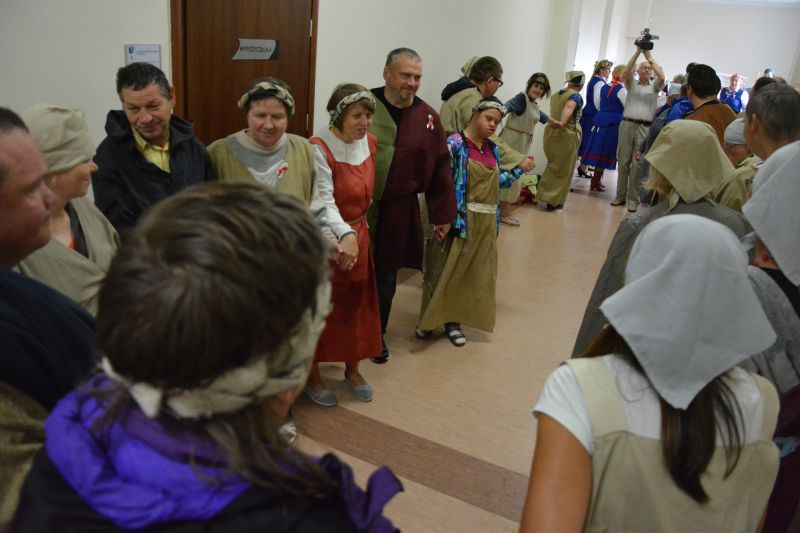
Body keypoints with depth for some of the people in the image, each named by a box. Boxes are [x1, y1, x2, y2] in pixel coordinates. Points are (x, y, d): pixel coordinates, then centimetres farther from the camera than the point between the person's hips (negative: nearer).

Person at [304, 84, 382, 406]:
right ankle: (312, 376, 29)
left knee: (357, 305, 17)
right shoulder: (319, 150, -21)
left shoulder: (370, 142, 1)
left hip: (359, 237, 7)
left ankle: (352, 369, 37)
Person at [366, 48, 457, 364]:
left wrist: (442, 214, 7)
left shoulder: (428, 118, 1)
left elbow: (440, 170, 5)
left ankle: (376, 334, 34)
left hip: (398, 213, 2)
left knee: (385, 278, 14)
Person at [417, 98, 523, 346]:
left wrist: (519, 170, 16)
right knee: (445, 271, 0)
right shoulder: (455, 144, -10)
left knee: (472, 274, 11)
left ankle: (453, 321, 22)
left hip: (486, 223, 7)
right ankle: (429, 319, 14)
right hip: (460, 220, -7)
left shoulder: (492, 149, 12)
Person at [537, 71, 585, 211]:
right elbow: (569, 107, -31)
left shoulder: (555, 95, 11)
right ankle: (554, 201, 7)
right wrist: (563, 122, -44)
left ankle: (545, 195, 21)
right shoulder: (576, 96, -10)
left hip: (550, 133, 6)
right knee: (563, 170, 5)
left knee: (553, 167, 19)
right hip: (567, 135, -6)